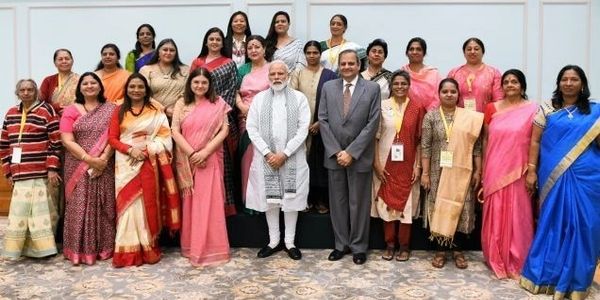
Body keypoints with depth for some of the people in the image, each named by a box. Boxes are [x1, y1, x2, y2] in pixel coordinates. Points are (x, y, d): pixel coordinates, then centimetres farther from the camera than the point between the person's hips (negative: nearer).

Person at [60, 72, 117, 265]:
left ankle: (104, 247, 14)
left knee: (103, 207, 4)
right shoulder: (71, 110, 4)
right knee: (80, 207, 0)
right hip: (78, 167, -1)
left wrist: (104, 159, -14)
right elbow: (67, 141, -5)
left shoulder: (110, 109, 7)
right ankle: (80, 250, 8)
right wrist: (89, 159, -14)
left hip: (104, 167, 1)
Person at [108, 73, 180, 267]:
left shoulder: (156, 109, 7)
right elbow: (112, 138, 4)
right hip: (126, 164, 1)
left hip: (149, 163, -1)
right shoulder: (120, 111, 9)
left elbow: (164, 134, 0)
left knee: (148, 204, 2)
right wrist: (130, 149, -13)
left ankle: (149, 249, 11)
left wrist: (148, 149, -14)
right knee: (128, 204, -2)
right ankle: (128, 252, 3)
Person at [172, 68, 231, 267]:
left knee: (210, 203, -1)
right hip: (187, 160, 1)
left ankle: (210, 248, 8)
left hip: (210, 160, -1)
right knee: (190, 203, 7)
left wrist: (205, 152, -14)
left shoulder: (218, 104, 3)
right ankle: (191, 246, 18)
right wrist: (192, 154, -12)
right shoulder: (181, 104, 6)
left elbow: (224, 130, -4)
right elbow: (175, 131, -1)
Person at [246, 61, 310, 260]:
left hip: (292, 157, -1)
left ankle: (290, 242, 15)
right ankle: (274, 241, 19)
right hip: (266, 157, 2)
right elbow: (251, 128, 1)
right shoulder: (259, 98, 7)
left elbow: (303, 129, -5)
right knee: (269, 198, 7)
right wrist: (268, 153, -9)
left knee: (291, 199, 4)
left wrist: (284, 154, -12)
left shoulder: (299, 98, 2)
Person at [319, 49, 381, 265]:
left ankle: (359, 247, 19)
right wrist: (335, 151, -8)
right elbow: (323, 120, 1)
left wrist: (352, 152, -13)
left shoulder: (372, 89, -2)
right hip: (334, 155, 3)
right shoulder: (328, 87, 6)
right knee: (337, 202, 10)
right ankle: (341, 244, 23)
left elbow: (373, 123, -8)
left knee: (359, 203, 6)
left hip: (359, 156, -2)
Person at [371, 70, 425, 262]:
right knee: (387, 203, 6)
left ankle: (404, 246, 19)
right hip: (386, 164, 0)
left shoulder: (417, 108, 1)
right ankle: (390, 244, 18)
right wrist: (376, 163, -7)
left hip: (407, 164, 0)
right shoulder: (382, 106, -1)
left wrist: (418, 166, -4)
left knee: (406, 203, 6)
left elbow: (419, 139, 2)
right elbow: (375, 136, -1)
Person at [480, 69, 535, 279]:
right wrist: (483, 168, 5)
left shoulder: (532, 110, -2)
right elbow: (486, 139, 8)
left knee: (516, 216, 5)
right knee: (495, 214, 9)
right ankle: (496, 259, 24)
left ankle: (516, 262, 20)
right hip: (494, 170, 2)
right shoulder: (492, 108, 6)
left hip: (517, 171, -2)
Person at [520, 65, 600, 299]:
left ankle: (576, 279, 18)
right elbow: (535, 141, 3)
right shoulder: (547, 109, 5)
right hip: (553, 176, -1)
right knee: (552, 222, 5)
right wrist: (531, 170, -4)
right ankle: (546, 274, 18)